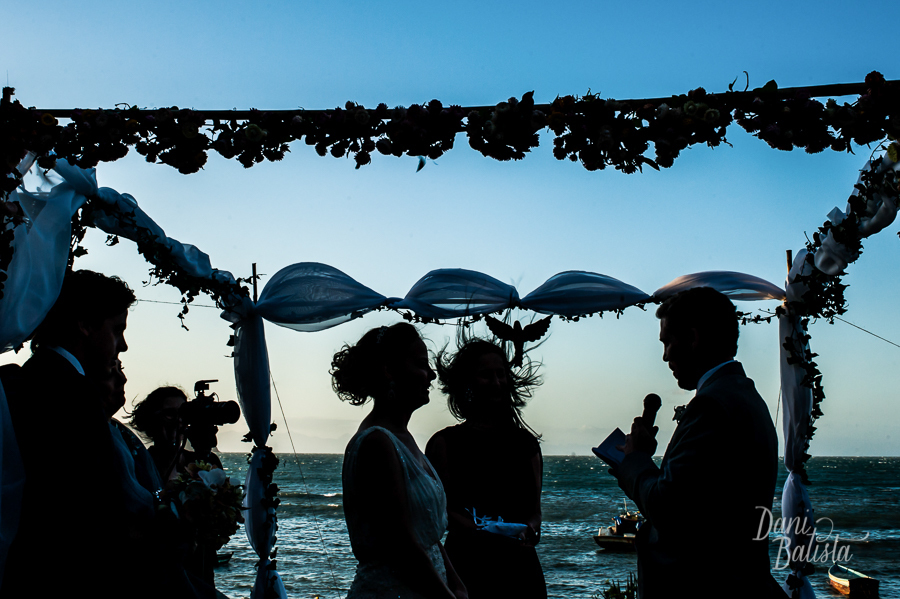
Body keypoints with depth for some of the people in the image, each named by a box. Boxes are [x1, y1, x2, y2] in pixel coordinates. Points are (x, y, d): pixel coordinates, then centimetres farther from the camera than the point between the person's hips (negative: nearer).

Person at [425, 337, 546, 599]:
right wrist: (480, 530, -21)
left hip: (521, 568, 4)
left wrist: (530, 529, -8)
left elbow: (535, 509, 13)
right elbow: (439, 507, -6)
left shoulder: (526, 442, 14)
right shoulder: (445, 442, 2)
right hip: (468, 565, -3)